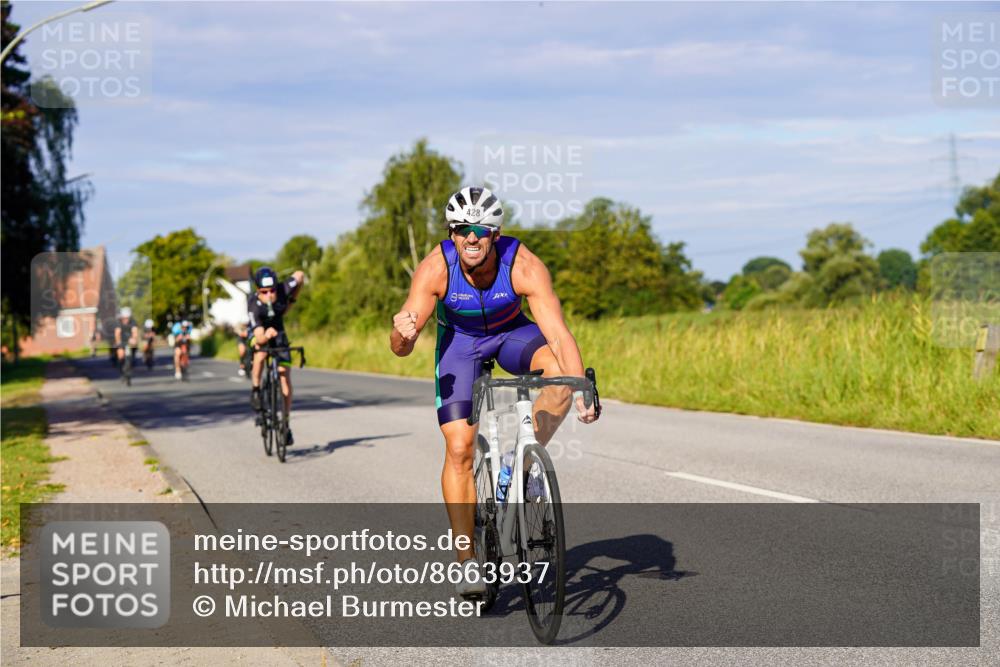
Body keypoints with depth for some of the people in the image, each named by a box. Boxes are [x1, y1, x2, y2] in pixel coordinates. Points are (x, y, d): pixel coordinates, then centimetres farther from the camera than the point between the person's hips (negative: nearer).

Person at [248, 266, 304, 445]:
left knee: (285, 378, -6)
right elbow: (260, 339, -43)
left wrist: (291, 301, -5)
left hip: (278, 334, 2)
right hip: (260, 334, -2)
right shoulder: (254, 306, -36)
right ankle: (255, 390, -13)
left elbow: (300, 275, -9)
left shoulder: (283, 290, -31)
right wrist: (266, 336, -66)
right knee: (260, 354, -38)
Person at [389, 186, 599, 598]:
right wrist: (402, 331, -53)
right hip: (458, 340, 0)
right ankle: (467, 561, -2)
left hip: (510, 333, 0)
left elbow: (559, 335, -38)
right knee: (459, 448, -11)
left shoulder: (525, 267, -33)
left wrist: (582, 391, -52)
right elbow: (400, 349, -29)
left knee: (560, 369, -32)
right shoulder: (435, 269, -31)